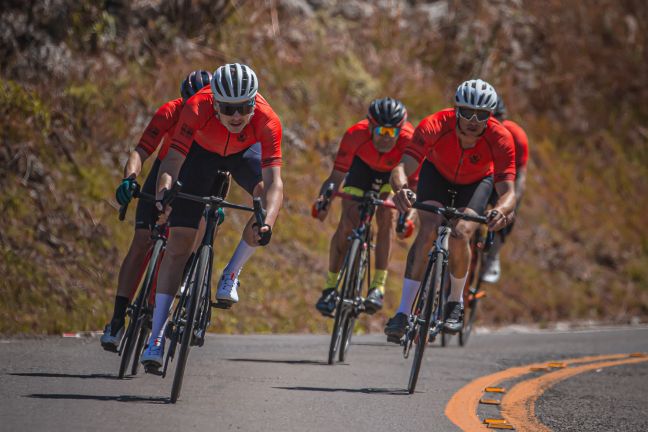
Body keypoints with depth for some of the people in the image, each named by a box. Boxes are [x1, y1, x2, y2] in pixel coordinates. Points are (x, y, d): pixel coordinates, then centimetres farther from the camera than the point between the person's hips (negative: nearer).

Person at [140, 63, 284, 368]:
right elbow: (171, 163, -42)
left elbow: (273, 182, -45)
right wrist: (162, 193, -63)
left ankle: (231, 274, -7)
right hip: (202, 151, -1)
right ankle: (156, 337, -6)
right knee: (179, 240, -9)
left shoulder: (267, 121, -39)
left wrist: (266, 225, -62)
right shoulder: (197, 109, -39)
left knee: (267, 195, -31)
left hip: (244, 152, 1)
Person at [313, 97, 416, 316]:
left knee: (387, 216, -25)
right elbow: (337, 176, -32)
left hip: (396, 171, -1)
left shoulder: (409, 141, -40)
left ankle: (378, 287, -19)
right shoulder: (356, 135, -38)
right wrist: (323, 198, -52)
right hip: (364, 165, 1)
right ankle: (330, 286, 2)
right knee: (347, 223, -13)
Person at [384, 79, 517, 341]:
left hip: (476, 182, 0)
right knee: (427, 232, -24)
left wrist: (502, 210, -65)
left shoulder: (500, 139, -36)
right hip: (437, 173, 0)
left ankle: (455, 302, 3)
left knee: (460, 235, -24)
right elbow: (402, 167, -45)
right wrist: (401, 188, -68)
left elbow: (507, 190, -41)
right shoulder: (435, 126, -37)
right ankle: (403, 313, -20)